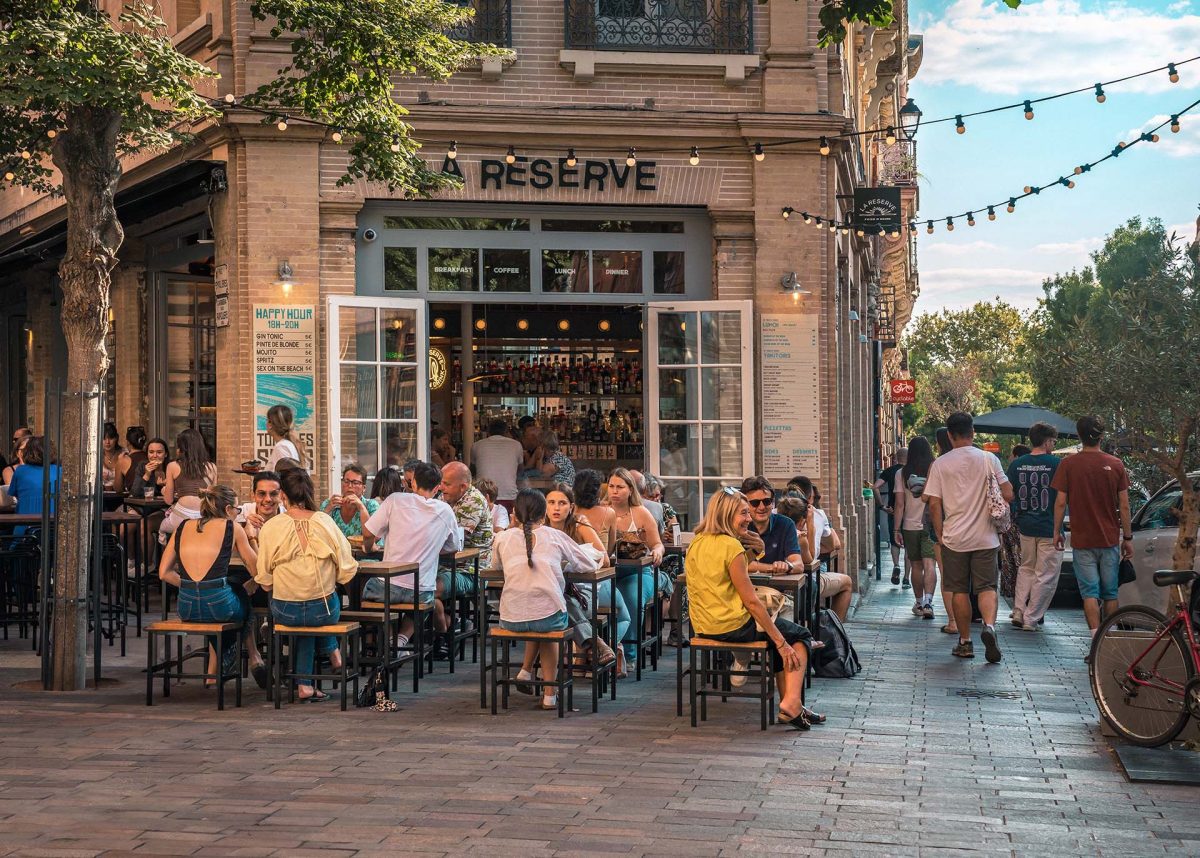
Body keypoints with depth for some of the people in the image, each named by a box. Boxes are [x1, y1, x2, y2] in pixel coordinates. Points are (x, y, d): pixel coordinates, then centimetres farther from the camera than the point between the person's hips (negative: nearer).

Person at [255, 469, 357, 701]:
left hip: (285, 612, 0)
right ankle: (331, 650, 43)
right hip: (324, 611, 0)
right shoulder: (325, 522, -8)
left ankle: (304, 684, 31)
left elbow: (264, 580, -4)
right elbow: (347, 571, -4)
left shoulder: (270, 527, -10)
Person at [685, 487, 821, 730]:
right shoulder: (731, 546, -17)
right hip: (733, 626, -8)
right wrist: (781, 643, -11)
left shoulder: (696, 544, 8)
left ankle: (791, 706, 18)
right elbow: (751, 601, -16)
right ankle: (792, 703, -7)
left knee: (779, 635, 26)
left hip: (704, 627, 8)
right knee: (800, 636, 11)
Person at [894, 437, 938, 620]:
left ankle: (919, 603, 23)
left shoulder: (901, 474, -2)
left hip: (910, 526, 1)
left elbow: (899, 504, -3)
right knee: (930, 565, -6)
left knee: (916, 566, 12)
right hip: (931, 525, -1)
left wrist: (897, 529, 2)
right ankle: (928, 601, -22)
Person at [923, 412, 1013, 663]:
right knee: (987, 587, 4)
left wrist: (940, 535, 4)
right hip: (985, 537, 0)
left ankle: (965, 642, 12)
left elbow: (934, 503, -5)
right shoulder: (989, 459, -1)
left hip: (954, 538, 0)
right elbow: (1008, 495, -3)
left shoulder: (940, 464, -3)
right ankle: (989, 625, -22)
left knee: (960, 590, 9)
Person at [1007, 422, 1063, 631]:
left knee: (1026, 568, 22)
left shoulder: (1017, 464, 2)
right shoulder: (1055, 463, -12)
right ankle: (1031, 619, 4)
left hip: (1025, 526, 5)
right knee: (1045, 575, 5)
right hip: (1049, 527, -5)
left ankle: (1018, 612, 14)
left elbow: (1009, 495, 8)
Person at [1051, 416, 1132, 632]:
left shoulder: (1068, 464, -6)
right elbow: (1124, 506, 1)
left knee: (1090, 592, -2)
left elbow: (1060, 502, -6)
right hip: (1110, 540, 2)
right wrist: (1127, 537, 8)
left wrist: (1057, 531, 7)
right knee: (1110, 593, 12)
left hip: (1082, 540, -2)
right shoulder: (1115, 464, -1)